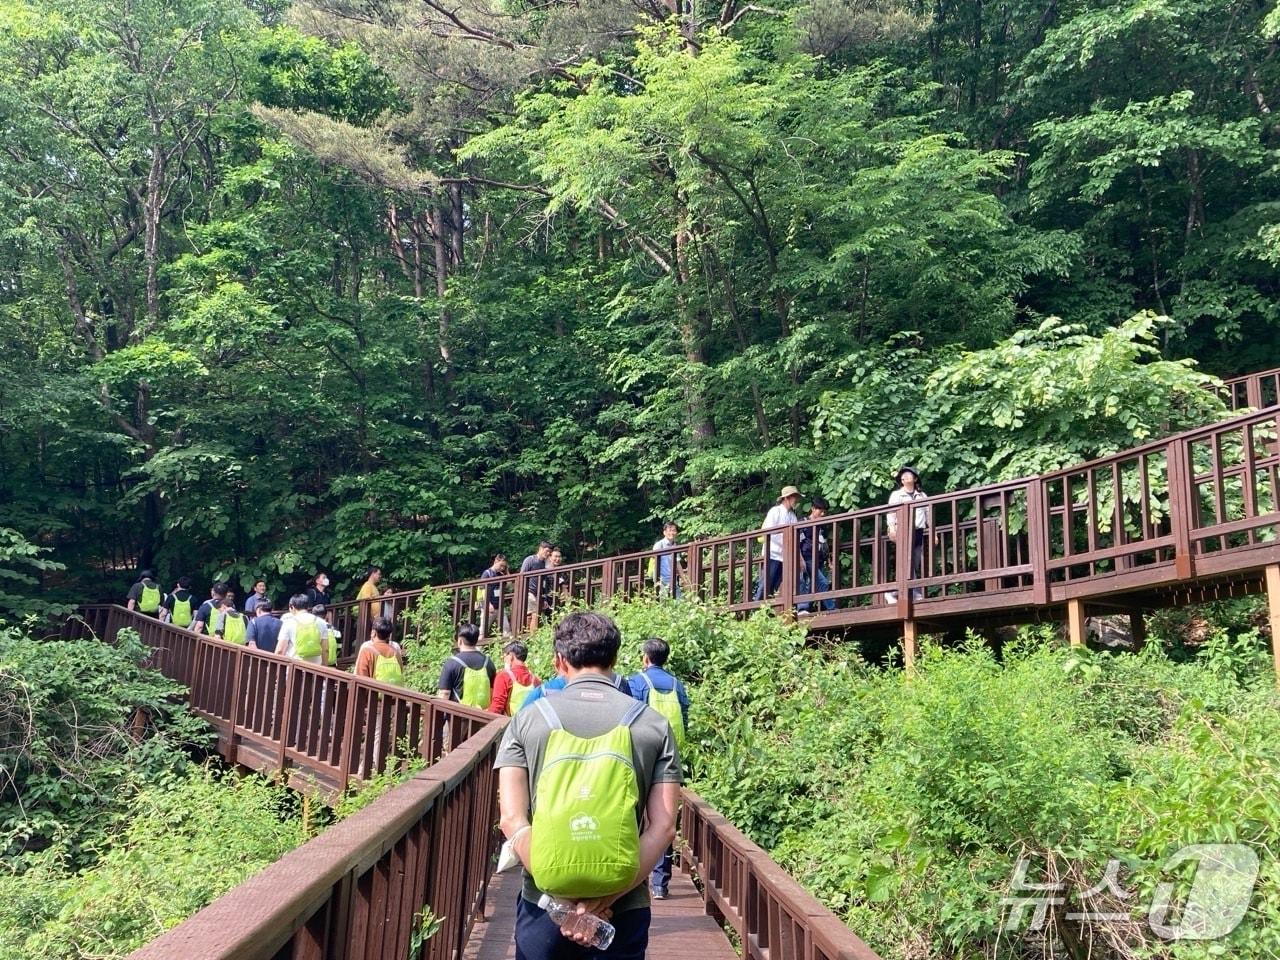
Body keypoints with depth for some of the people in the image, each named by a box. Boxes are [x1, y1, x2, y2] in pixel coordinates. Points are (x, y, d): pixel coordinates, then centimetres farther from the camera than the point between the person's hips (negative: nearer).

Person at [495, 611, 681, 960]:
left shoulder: (527, 720, -2)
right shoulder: (654, 725, -1)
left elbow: (511, 820, -9)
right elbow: (662, 828, -9)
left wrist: (565, 899, -11)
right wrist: (604, 901, -11)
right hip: (624, 910, 0)